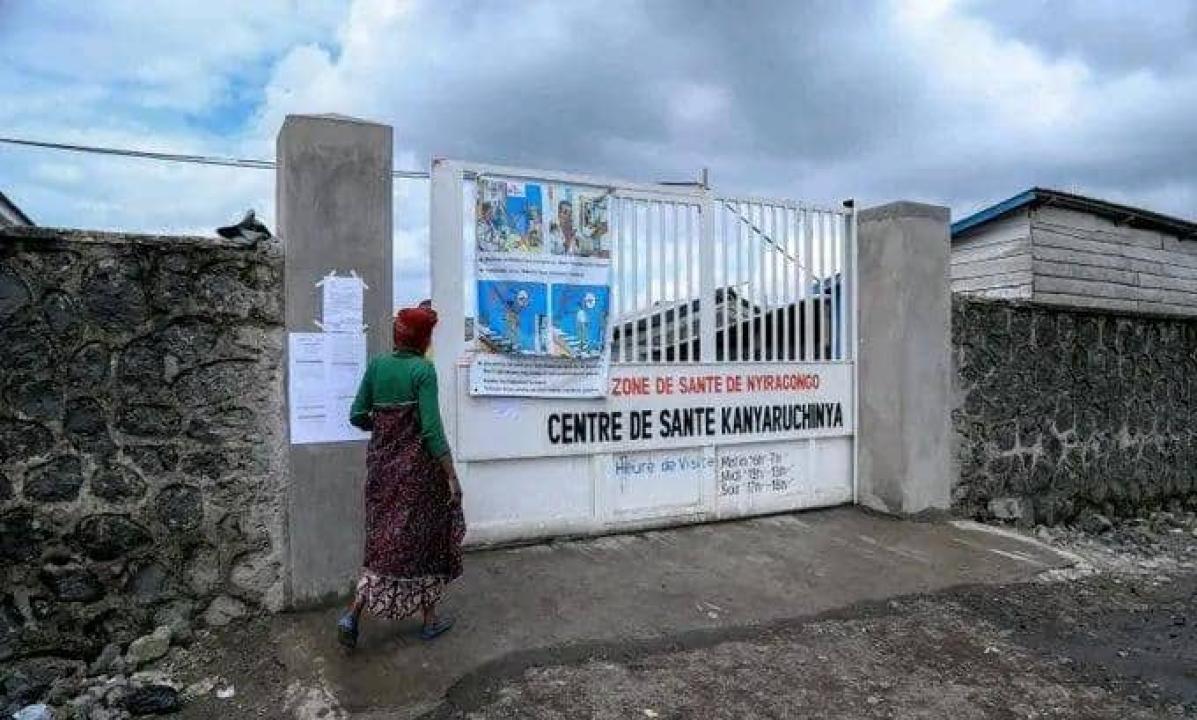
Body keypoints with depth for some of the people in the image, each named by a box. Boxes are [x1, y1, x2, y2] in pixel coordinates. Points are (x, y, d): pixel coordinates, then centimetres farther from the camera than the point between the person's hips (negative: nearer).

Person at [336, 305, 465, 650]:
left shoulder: (377, 365, 2)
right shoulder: (423, 370, -14)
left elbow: (357, 416, 4)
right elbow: (431, 430, -17)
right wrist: (452, 476, -12)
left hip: (383, 463, 5)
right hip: (416, 464, -5)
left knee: (384, 539, 16)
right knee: (425, 539, 10)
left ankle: (353, 614, 5)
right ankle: (430, 619, 23)